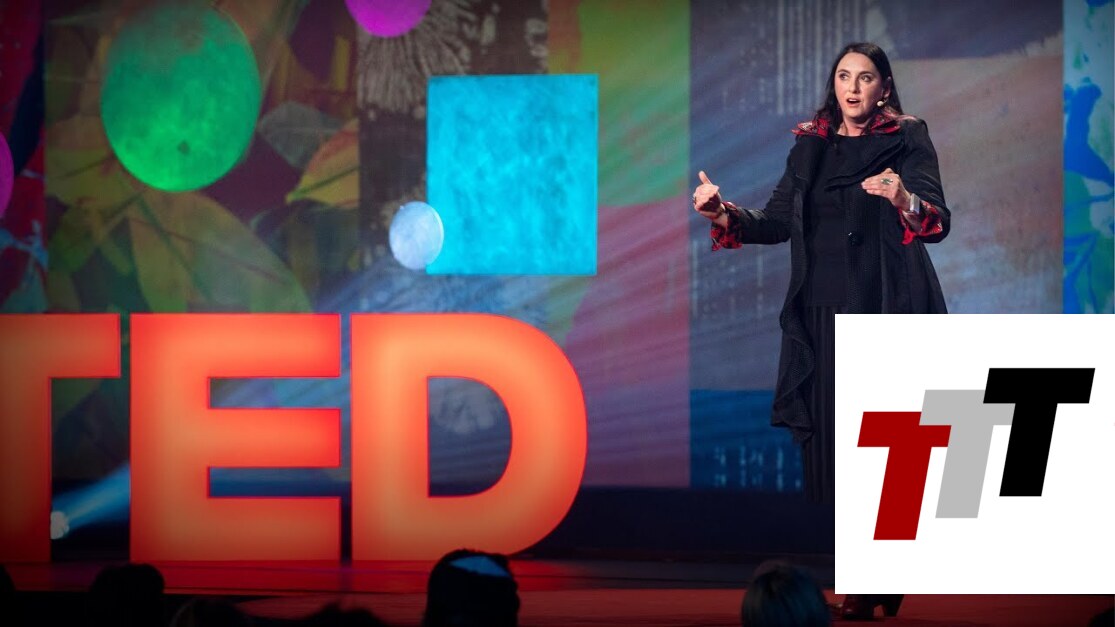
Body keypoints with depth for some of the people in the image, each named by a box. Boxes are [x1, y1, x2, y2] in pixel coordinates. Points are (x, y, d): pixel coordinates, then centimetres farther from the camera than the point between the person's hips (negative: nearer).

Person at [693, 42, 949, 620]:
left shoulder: (907, 142, 0)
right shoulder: (810, 147, 13)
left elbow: (938, 221, -12)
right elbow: (776, 223, 10)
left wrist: (904, 199, -33)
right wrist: (724, 214, -7)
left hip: (884, 311, -4)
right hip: (822, 313, 4)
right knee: (825, 438, 0)